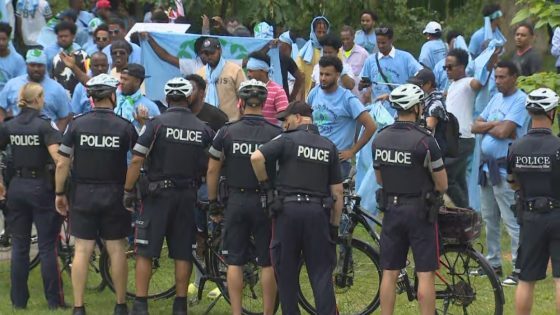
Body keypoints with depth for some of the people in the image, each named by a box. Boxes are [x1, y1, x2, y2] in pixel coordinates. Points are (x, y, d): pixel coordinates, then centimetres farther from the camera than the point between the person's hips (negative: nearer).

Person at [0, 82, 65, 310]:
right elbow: (57, 156, -23)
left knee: (19, 246, 10)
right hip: (41, 188, -4)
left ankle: (18, 300, 12)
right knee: (47, 246, 1)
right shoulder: (44, 125, -11)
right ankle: (54, 301, 3)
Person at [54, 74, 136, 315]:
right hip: (114, 195, -1)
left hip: (83, 195, 1)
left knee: (82, 250, 3)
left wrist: (60, 193, 6)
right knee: (117, 250, 7)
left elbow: (62, 163, -3)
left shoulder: (77, 124, -4)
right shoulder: (125, 127, -6)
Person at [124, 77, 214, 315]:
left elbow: (137, 160, -11)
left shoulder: (157, 124, -7)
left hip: (159, 194, -3)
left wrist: (128, 191, -3)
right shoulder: (204, 130, 3)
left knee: (145, 252, 2)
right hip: (188, 196, 3)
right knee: (183, 254, 8)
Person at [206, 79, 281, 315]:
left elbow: (212, 171, 1)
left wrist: (213, 204, 11)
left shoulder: (226, 132, -2)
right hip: (265, 202, -1)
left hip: (236, 201, 1)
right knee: (268, 262, 6)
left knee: (234, 262, 6)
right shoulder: (276, 134, -6)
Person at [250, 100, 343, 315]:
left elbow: (256, 157, -16)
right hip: (318, 211, 3)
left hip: (288, 210, -2)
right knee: (321, 273, 3)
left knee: (286, 271, 9)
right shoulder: (329, 147, 10)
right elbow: (337, 191, 8)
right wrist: (335, 225, 12)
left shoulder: (288, 140, -2)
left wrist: (265, 183, 0)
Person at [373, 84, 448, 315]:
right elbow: (442, 185, -8)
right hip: (420, 211, -5)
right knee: (425, 274, -1)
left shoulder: (380, 139, 3)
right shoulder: (424, 140, -15)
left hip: (391, 209, 5)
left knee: (389, 273, 8)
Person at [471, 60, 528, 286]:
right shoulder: (496, 98, 15)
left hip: (505, 169, -9)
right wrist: (495, 124, -8)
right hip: (487, 166, 9)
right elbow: (476, 126, 9)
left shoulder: (521, 101, -12)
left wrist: (487, 127, -3)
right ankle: (493, 263, 26)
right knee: (489, 219, 16)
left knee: (512, 221, -10)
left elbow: (503, 132, -22)